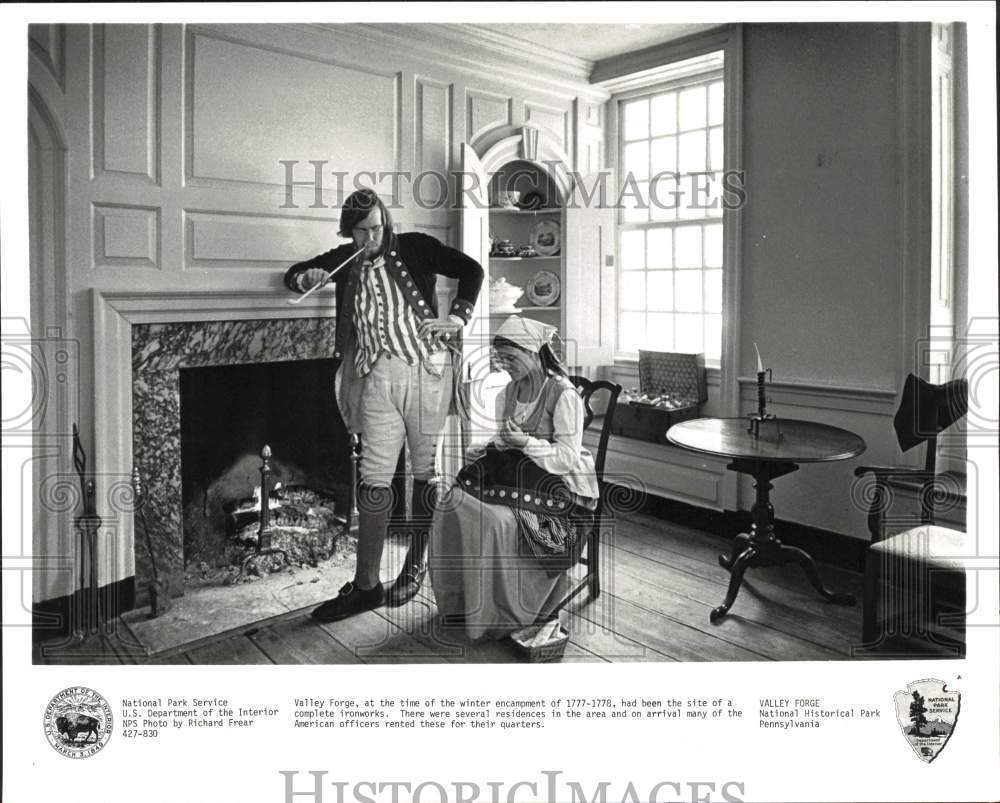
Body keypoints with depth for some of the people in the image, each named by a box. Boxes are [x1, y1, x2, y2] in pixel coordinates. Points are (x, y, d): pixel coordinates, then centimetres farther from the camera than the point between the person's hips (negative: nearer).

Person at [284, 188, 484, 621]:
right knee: (374, 482, -1)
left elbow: (471, 269, 6)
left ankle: (415, 566, 22)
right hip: (378, 378, 2)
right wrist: (305, 278, 1)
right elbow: (294, 273, 24)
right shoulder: (344, 260, 14)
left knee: (426, 473, 5)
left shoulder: (414, 248, 5)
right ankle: (365, 585, 6)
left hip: (427, 372, -2)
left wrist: (457, 318, -6)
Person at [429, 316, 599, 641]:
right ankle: (459, 598, -5)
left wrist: (525, 442, -26)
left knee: (500, 519, -31)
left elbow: (568, 458, -15)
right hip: (517, 472, 7)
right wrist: (483, 450, -2)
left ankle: (501, 612, -12)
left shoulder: (563, 395, -11)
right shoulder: (507, 394, 12)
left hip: (560, 482, -7)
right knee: (455, 503, -17)